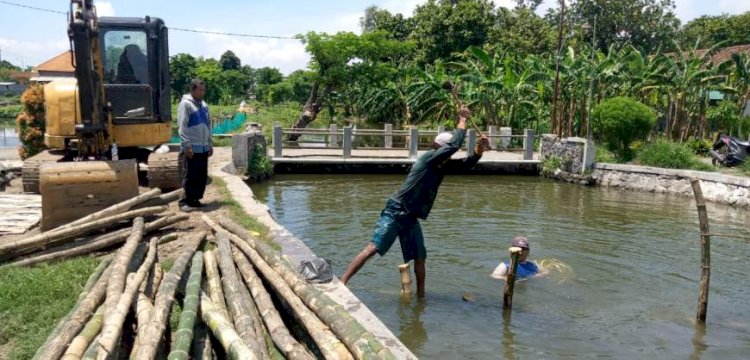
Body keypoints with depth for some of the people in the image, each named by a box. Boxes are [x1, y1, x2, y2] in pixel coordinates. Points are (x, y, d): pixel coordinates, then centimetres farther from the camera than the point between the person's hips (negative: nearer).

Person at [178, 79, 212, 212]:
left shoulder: (204, 105, 16)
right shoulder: (185, 104, -8)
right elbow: (182, 127, -13)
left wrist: (210, 143, 17)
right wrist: (187, 145, -18)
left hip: (204, 147, 7)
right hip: (191, 148, -7)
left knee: (203, 176, 9)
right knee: (191, 176, -5)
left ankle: (195, 199, 18)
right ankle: (185, 201, 4)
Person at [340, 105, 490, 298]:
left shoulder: (442, 167, 11)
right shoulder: (427, 159, -11)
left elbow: (465, 164, 17)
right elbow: (454, 145, -19)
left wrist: (479, 149, 0)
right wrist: (462, 120, -7)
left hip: (411, 218, 9)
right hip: (395, 213, -9)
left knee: (420, 258, 12)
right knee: (373, 247, -17)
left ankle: (420, 295, 28)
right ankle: (341, 283, -18)